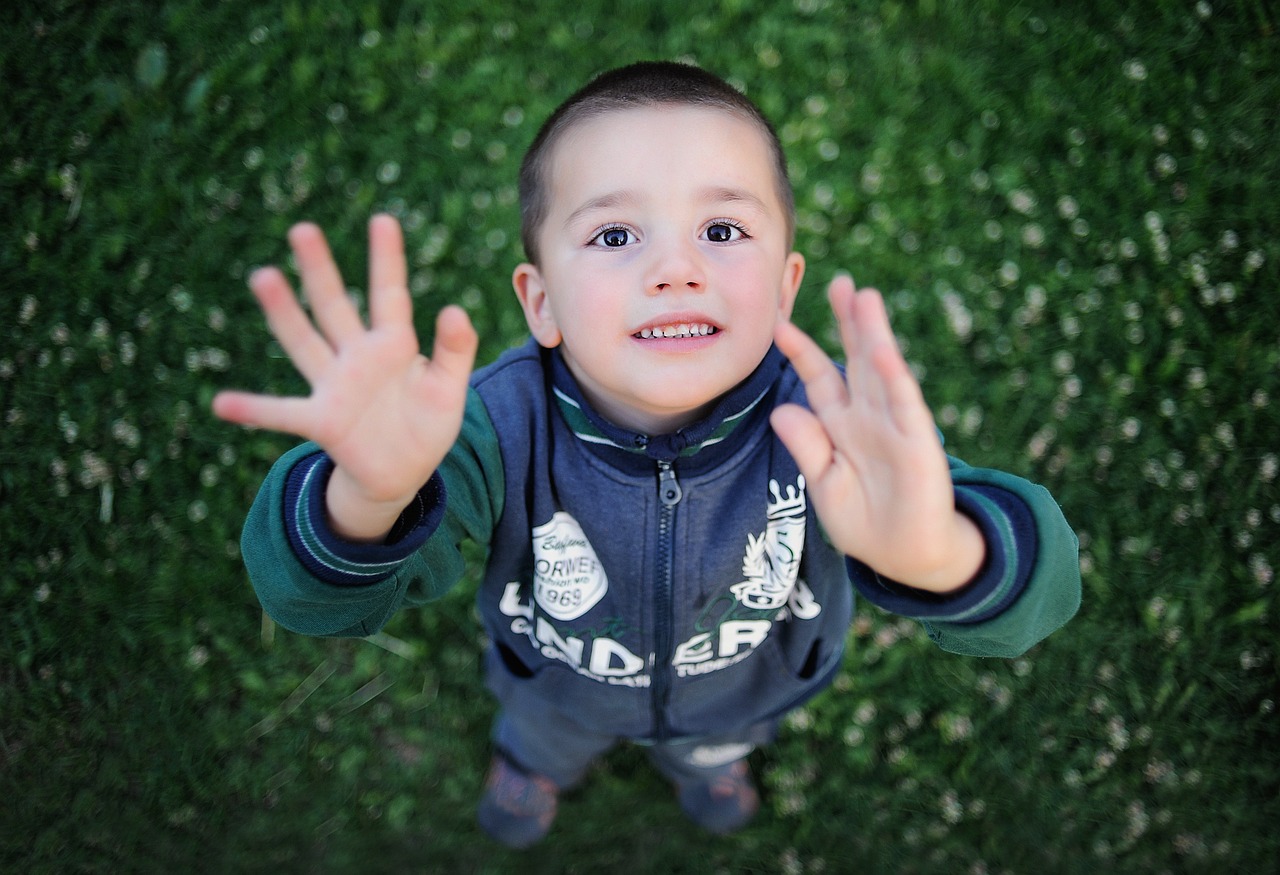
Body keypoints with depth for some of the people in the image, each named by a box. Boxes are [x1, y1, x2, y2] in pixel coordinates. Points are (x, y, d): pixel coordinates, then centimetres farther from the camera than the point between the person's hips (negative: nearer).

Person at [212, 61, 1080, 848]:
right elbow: (313, 596, -46)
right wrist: (366, 497, -72)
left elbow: (1032, 595, -49)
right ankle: (534, 756, 77)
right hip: (561, 678, 0)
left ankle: (711, 753, 78)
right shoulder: (503, 424, -41)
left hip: (747, 681, 1)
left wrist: (936, 552, -75)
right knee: (544, 726, 37)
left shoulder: (823, 422, -41)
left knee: (717, 739, 38)